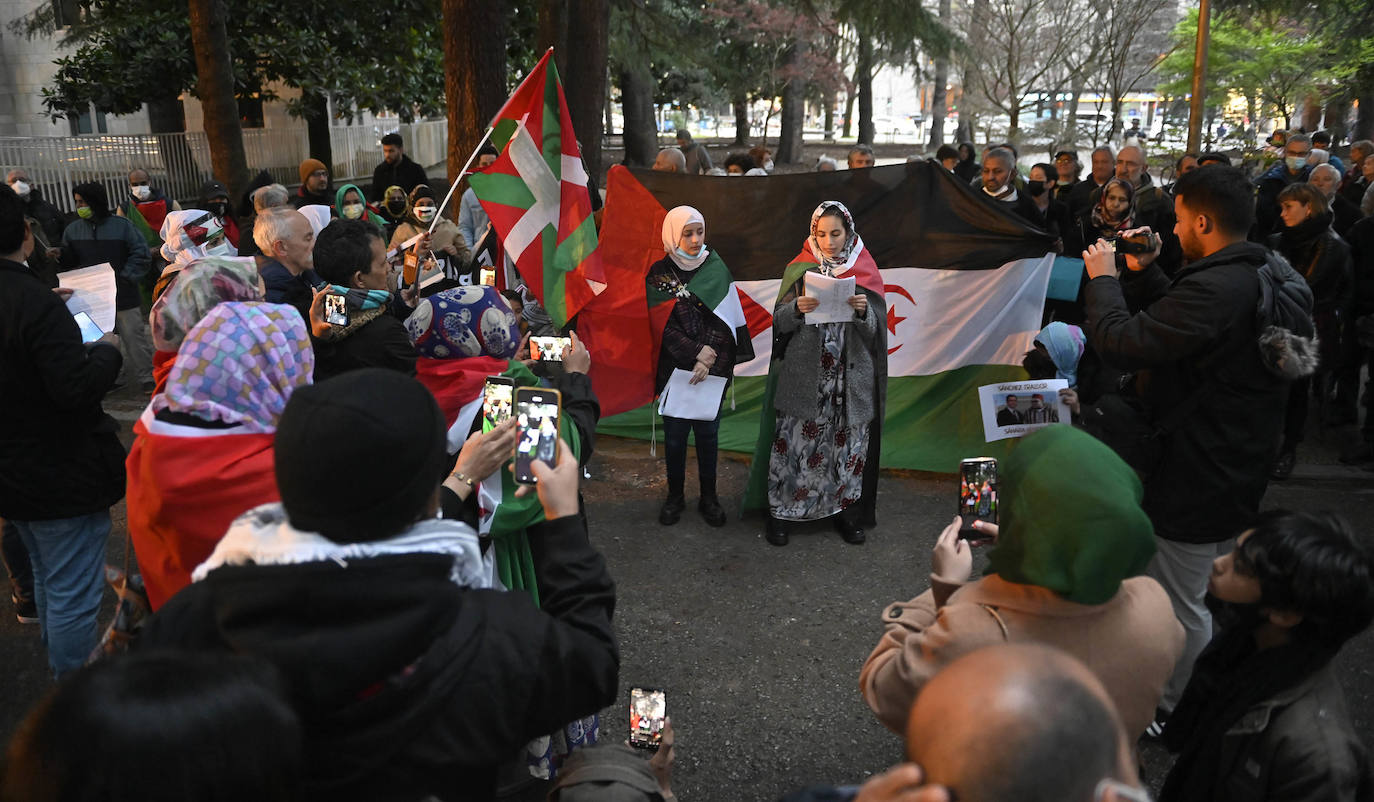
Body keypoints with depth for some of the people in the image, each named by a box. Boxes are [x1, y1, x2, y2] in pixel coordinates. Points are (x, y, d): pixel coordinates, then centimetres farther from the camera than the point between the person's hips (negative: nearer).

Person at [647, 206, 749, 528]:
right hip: (674, 366, -1)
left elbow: (723, 319, -3)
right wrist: (698, 352, -15)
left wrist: (708, 360, -14)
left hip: (712, 368, 1)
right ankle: (675, 496, 21)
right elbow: (665, 324, -6)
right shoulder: (659, 273, 0)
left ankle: (709, 498, 20)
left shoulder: (716, 268, 3)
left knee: (708, 433, 6)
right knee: (674, 434, 5)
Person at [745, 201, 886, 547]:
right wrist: (797, 308, -20)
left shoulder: (865, 272, 5)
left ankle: (845, 510, 20)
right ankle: (781, 511, 11)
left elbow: (876, 329, 1)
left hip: (850, 376, 1)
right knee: (794, 441, -1)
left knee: (848, 443, 4)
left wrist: (864, 311, -20)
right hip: (803, 373, -1)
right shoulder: (799, 269, 4)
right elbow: (779, 322, 1)